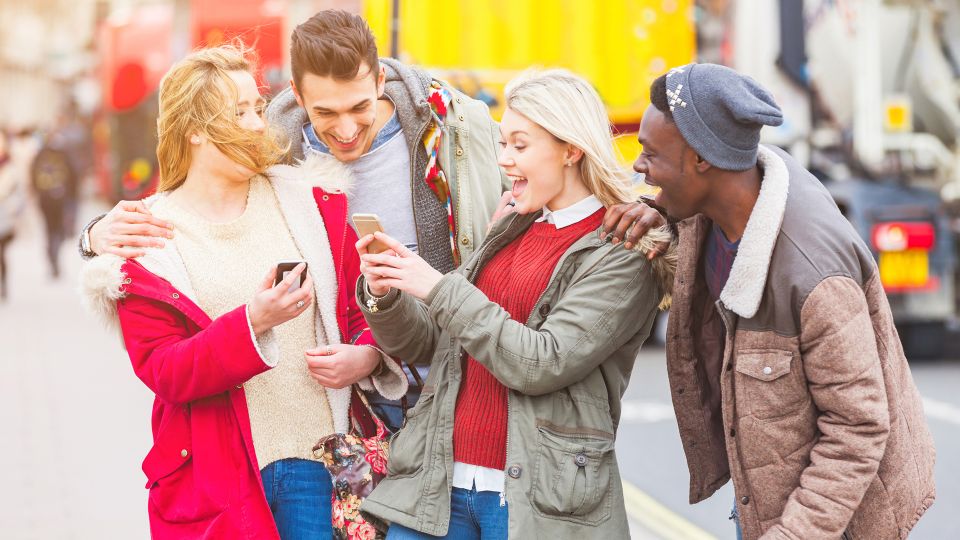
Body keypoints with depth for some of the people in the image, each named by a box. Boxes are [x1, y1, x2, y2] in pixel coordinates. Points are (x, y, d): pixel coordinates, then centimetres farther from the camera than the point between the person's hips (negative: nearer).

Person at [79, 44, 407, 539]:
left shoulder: (309, 202, 9)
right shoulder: (147, 244, -1)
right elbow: (161, 370, -9)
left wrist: (367, 355, -7)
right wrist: (253, 323, -23)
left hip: (319, 459, 2)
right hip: (219, 475, -2)